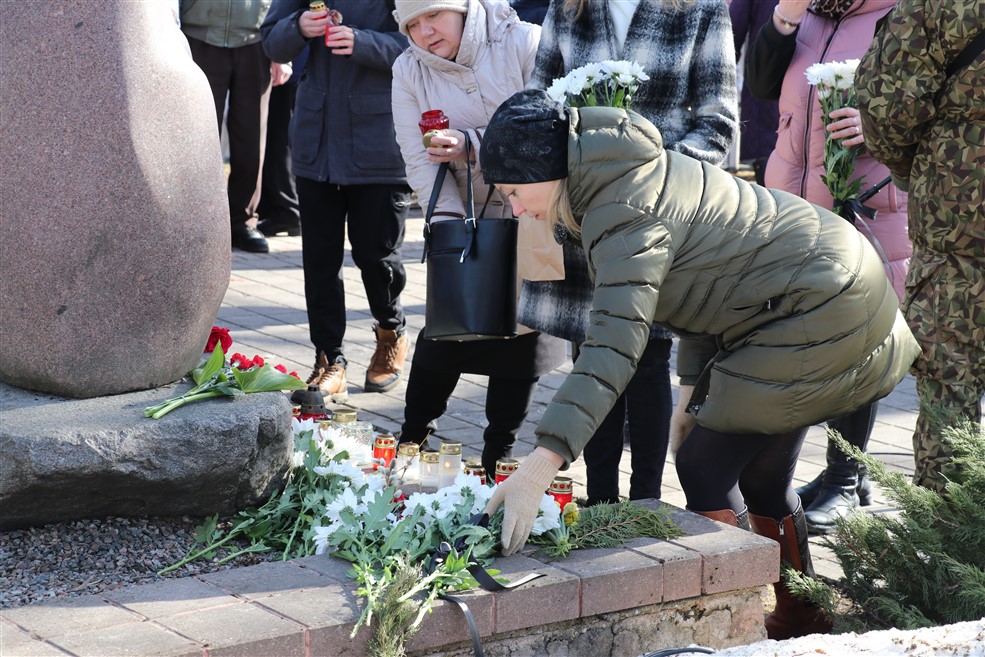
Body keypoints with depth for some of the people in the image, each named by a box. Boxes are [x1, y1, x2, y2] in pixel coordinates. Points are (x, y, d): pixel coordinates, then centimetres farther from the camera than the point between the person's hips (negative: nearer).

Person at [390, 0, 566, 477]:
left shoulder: (524, 44, -12)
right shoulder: (409, 70, -3)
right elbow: (419, 159, -10)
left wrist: (471, 144, -27)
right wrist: (449, 221, -23)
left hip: (530, 214, -1)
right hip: (465, 220, 2)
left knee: (520, 331, 2)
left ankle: (498, 456, 13)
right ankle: (413, 439, 16)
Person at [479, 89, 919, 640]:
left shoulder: (628, 216, -24)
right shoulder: (632, 175, 7)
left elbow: (613, 350, -36)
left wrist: (541, 465, -42)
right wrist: (693, 391, 18)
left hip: (819, 316, -10)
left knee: (704, 467, -6)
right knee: (760, 477, 16)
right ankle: (802, 622, 29)